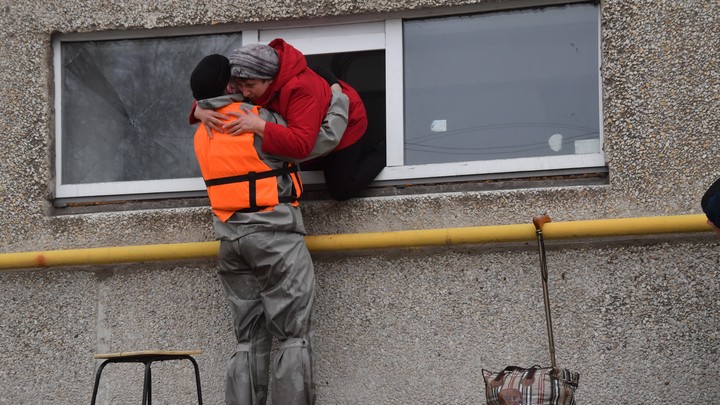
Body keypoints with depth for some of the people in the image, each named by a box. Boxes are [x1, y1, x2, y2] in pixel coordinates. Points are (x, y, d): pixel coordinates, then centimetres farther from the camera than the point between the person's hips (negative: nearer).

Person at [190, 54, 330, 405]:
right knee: (294, 336, -4)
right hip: (273, 234, -6)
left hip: (230, 237, 6)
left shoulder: (203, 134, 11)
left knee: (248, 340, 8)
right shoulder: (258, 119, -9)